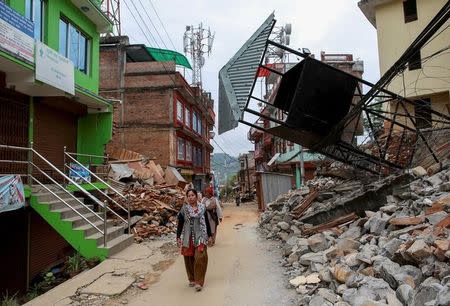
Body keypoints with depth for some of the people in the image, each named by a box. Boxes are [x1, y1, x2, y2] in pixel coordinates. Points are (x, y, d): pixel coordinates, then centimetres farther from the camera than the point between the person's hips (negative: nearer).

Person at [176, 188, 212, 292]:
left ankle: (199, 282, 0)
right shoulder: (184, 209, 1)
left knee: (200, 258, -10)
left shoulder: (202, 208, 1)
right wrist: (178, 237, 0)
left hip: (200, 237, -1)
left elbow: (207, 222, 6)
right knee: (189, 259, 8)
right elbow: (180, 224, 3)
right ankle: (192, 279, 26)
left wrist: (209, 236, 8)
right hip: (188, 238, 1)